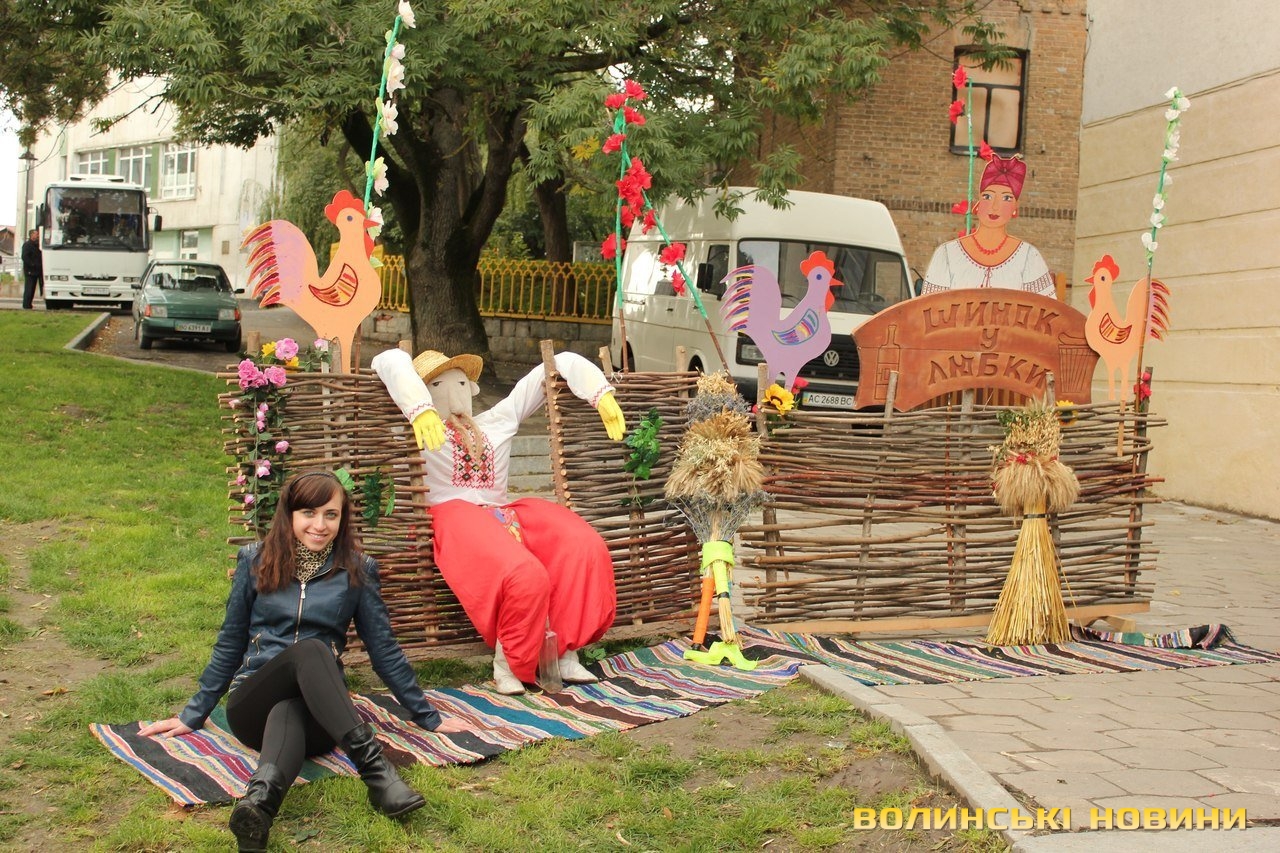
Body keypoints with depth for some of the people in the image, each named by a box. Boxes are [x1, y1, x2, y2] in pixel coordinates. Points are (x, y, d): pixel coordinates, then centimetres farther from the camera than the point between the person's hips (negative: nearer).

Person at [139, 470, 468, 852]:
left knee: (287, 712, -38)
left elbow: (384, 649, 13)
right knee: (309, 651, -34)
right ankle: (375, 768, -53)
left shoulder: (356, 571, 8)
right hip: (253, 703, 0)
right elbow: (229, 645, 15)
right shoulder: (256, 562, 8)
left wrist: (428, 717, 13)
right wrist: (192, 715, 15)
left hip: (319, 712, 1)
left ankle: (261, 795, -67)